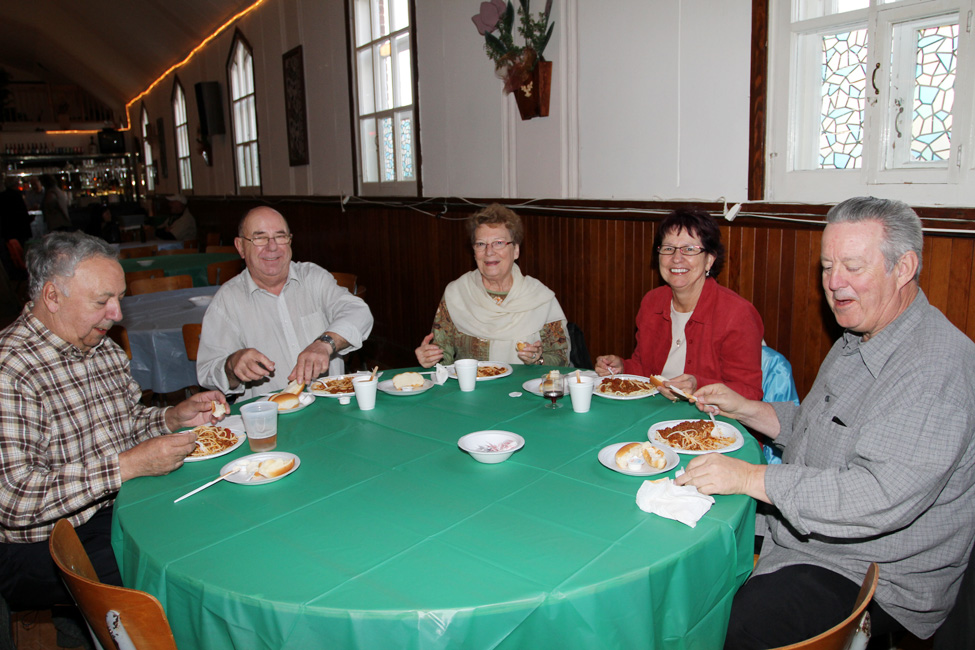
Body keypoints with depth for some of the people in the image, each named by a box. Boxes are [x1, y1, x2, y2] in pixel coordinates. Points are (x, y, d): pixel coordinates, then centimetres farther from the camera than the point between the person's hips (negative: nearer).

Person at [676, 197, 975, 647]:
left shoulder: (938, 366, -23)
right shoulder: (858, 340, 10)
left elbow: (883, 496, -32)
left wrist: (750, 478, -31)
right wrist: (744, 408, 6)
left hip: (874, 578, -9)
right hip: (800, 533, 9)